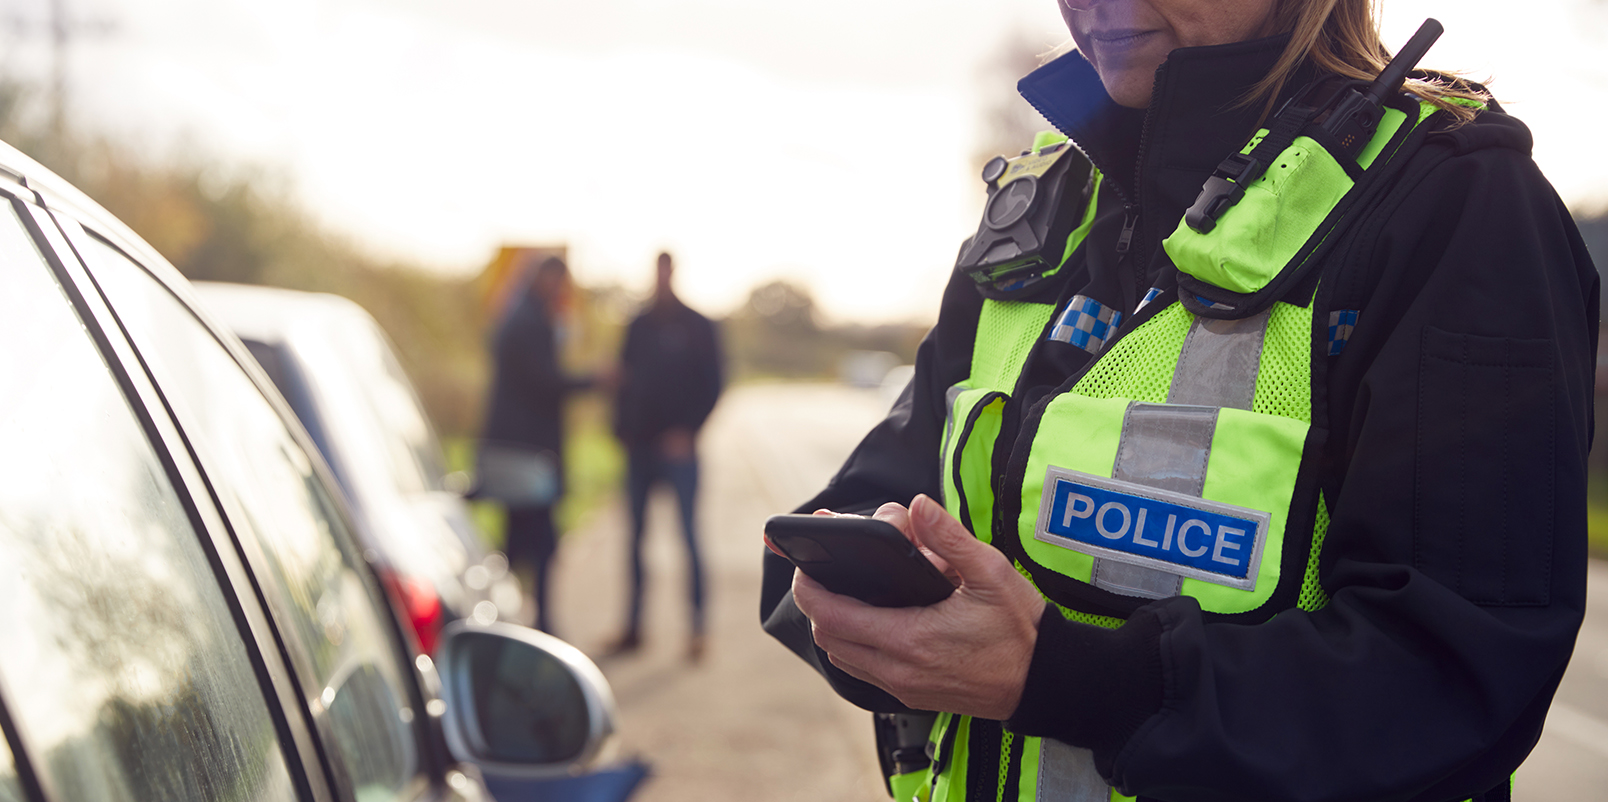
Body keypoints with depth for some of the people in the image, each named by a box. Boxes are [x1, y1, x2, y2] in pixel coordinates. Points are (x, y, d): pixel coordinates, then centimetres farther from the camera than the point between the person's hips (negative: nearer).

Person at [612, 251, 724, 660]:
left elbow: (712, 385, -2)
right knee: (635, 534, 6)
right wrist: (622, 429, 3)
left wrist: (687, 430, -12)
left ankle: (697, 630, -3)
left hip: (677, 446, -4)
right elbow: (625, 380, 15)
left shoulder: (697, 328, 1)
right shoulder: (639, 327, 13)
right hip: (639, 446, 4)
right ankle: (633, 626, 13)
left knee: (688, 536, -6)